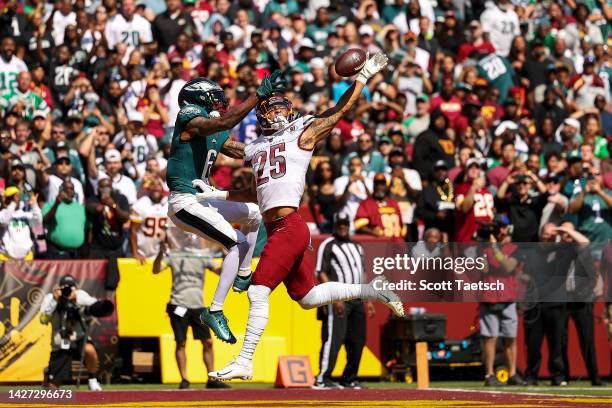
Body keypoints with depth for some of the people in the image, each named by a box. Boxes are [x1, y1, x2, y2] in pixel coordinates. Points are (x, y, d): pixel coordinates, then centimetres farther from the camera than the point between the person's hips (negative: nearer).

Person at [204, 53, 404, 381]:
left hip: (289, 227, -8)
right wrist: (217, 194, 24)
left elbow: (340, 109, 3)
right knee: (308, 297, 13)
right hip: (275, 230, 8)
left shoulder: (302, 134, 4)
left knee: (258, 292, -12)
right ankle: (372, 290, 24)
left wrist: (364, 76, -2)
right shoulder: (256, 148, 22)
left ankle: (244, 362, -10)